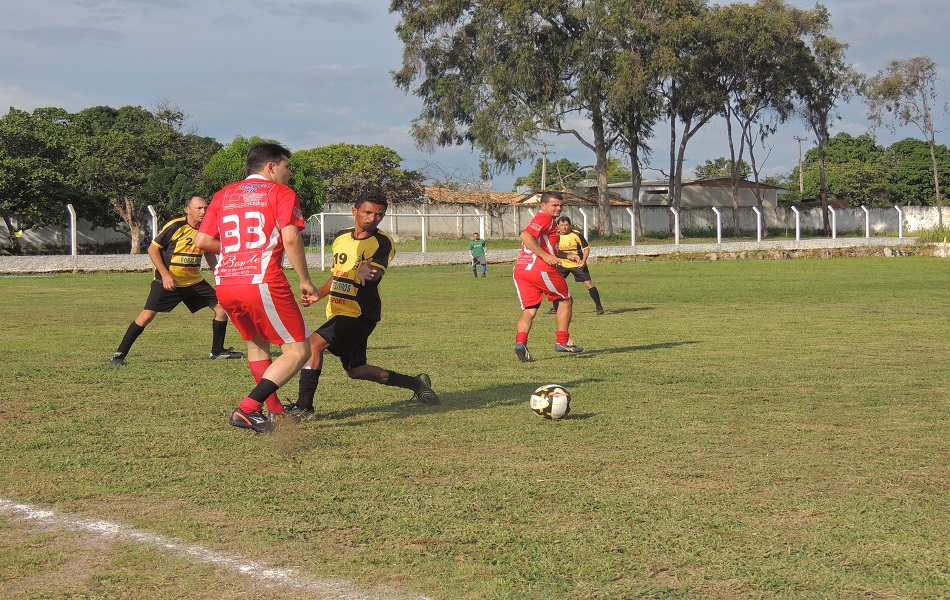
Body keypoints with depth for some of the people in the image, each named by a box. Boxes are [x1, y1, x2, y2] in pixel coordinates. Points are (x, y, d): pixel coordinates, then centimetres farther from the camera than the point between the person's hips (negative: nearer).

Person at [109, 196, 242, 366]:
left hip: (194, 282, 6)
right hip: (168, 281, -5)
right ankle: (119, 354, -2)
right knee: (147, 315, -14)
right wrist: (165, 275, -19)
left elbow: (209, 253, 20)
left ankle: (218, 351, 13)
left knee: (222, 307, -2)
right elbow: (152, 249, -12)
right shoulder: (175, 227, -17)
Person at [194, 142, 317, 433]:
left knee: (257, 343, 27)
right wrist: (305, 281, -4)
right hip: (263, 283, -7)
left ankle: (276, 412, 28)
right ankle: (247, 409, -12)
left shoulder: (223, 195, 20)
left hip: (225, 285, 7)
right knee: (298, 351, 0)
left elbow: (202, 240, 14)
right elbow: (290, 238, -10)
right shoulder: (280, 193, 5)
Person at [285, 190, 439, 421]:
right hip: (338, 312, 8)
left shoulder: (382, 243, -10)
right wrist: (317, 294, 14)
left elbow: (375, 272, -29)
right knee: (356, 370, 16)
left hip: (361, 313, -8)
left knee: (314, 343, -23)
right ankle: (416, 383, 31)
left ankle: (303, 406, -21)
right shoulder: (341, 237, 10)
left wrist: (367, 272, -51)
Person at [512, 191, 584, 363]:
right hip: (540, 269, -9)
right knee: (566, 300, 11)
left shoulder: (547, 220, 28)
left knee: (528, 310, 3)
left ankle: (520, 341, -22)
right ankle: (562, 341, 13)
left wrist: (568, 255, 28)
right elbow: (525, 236, -21)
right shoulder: (545, 218, -5)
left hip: (520, 270, 9)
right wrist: (545, 255, -22)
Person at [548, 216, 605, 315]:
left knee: (588, 283, -11)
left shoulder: (576, 235, -13)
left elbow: (586, 248, -6)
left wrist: (583, 261, -18)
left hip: (577, 264, -4)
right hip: (562, 265, 4)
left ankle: (599, 307, -2)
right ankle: (555, 309, 10)